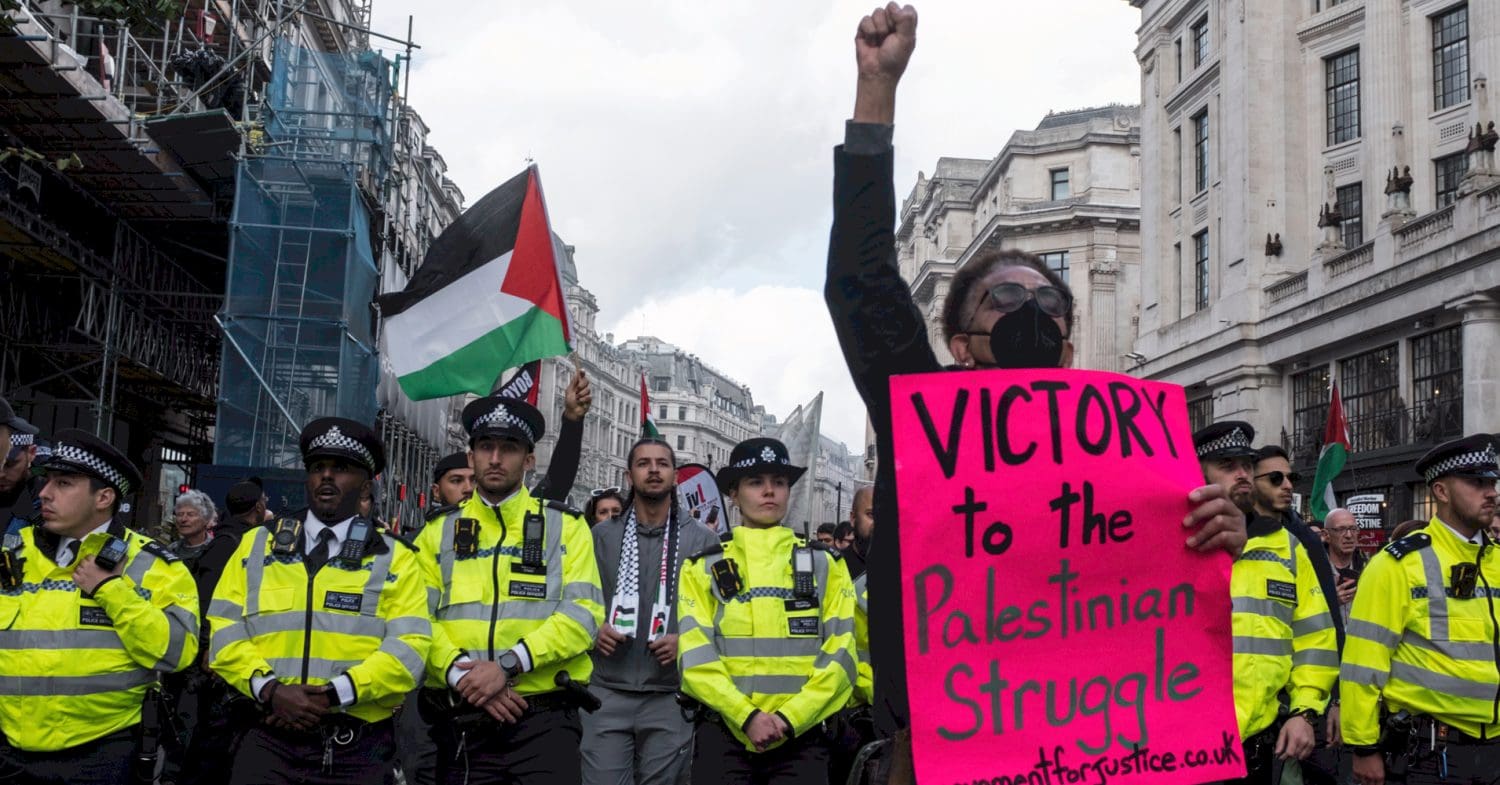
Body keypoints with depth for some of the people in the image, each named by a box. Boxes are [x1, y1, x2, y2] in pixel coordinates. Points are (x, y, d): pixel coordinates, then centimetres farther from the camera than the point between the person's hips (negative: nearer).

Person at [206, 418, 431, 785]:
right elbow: (224, 630, 4)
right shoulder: (257, 545, 11)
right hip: (270, 740, 1)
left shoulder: (395, 559, 5)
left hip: (359, 750, -1)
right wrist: (269, 689, -12)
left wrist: (332, 695, -16)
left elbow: (408, 649, -6)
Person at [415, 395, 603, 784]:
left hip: (544, 719, -1)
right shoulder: (439, 531, 11)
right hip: (461, 720, 2)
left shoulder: (565, 526, 6)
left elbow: (583, 614, -5)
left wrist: (508, 665, -15)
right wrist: (463, 674, -15)